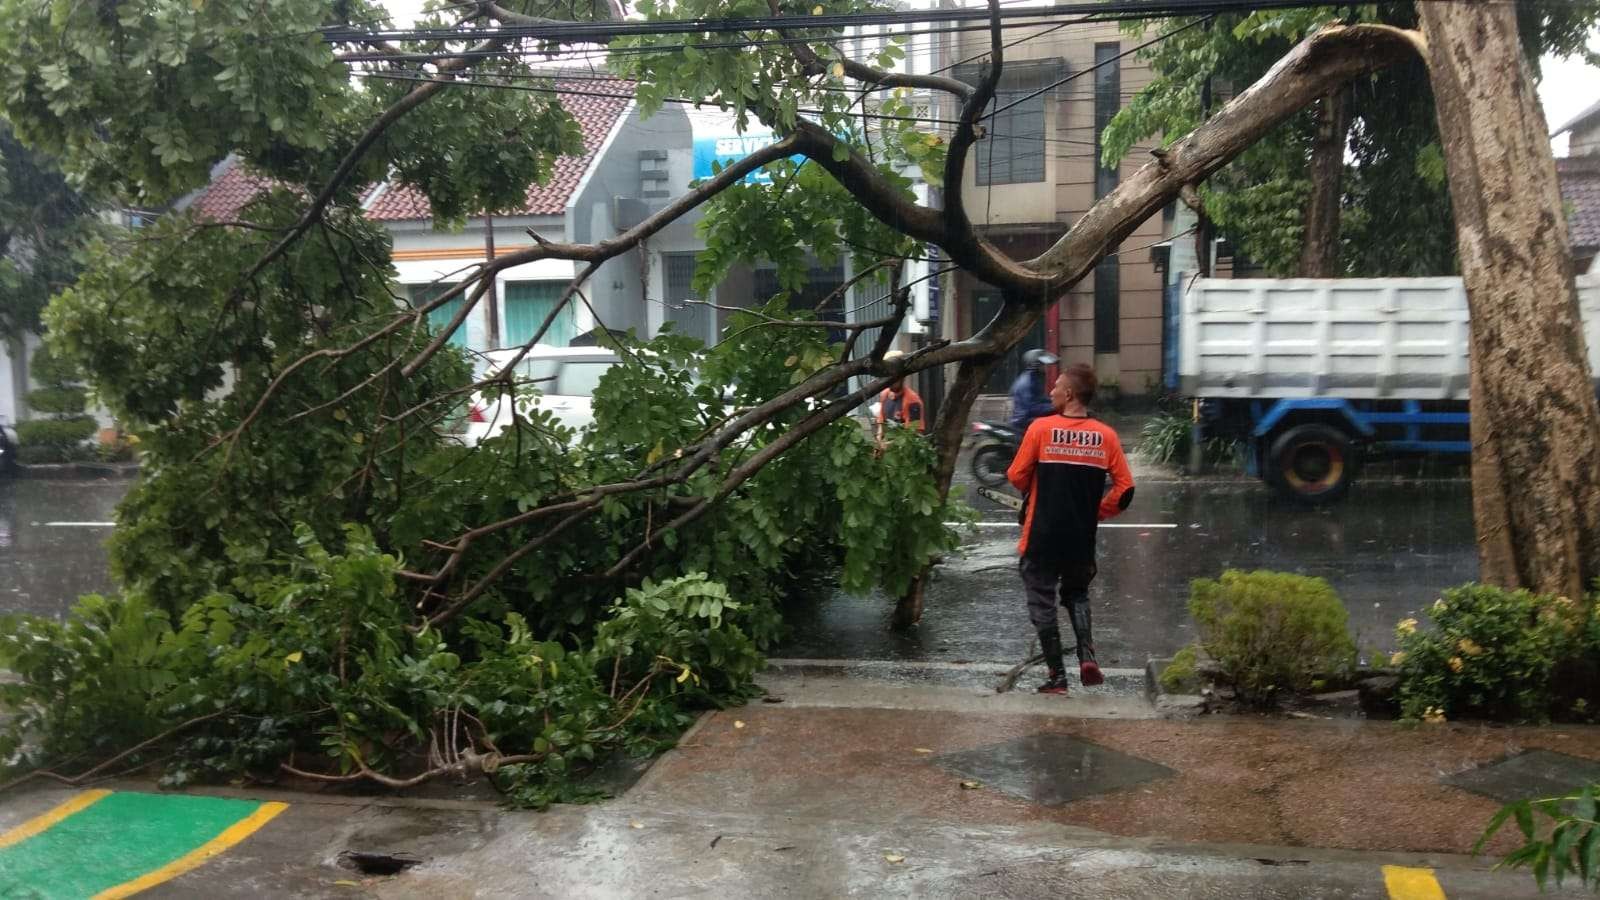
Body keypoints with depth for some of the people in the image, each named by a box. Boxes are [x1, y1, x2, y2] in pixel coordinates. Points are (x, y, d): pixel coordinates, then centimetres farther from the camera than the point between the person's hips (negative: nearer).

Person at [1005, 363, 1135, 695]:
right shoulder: (1106, 436, -1)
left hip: (1042, 537, -3)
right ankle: (1087, 657, 4)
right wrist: (1095, 512, 10)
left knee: (1043, 602, 9)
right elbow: (1125, 487, -1)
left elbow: (1017, 476, -5)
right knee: (1077, 595, 23)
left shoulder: (1041, 428, -10)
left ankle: (1057, 676, 9)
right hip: (1083, 539, 3)